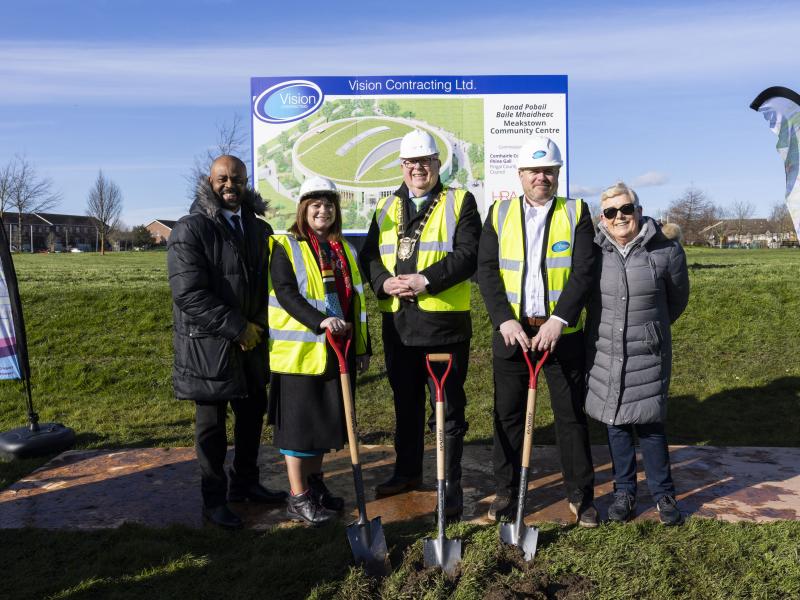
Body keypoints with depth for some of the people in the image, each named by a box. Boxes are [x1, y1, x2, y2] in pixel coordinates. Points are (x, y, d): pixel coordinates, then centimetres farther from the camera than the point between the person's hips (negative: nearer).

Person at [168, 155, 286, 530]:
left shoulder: (260, 229, 9)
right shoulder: (190, 229, -11)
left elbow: (269, 282, 14)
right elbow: (189, 294, -20)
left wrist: (258, 325, -2)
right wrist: (237, 328, -18)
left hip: (252, 341, 6)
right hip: (208, 344, -6)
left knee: (253, 412, 16)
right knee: (212, 423, 7)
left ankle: (245, 483, 35)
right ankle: (214, 499, 23)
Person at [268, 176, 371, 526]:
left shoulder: (345, 250, 13)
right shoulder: (285, 247, -5)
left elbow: (355, 301, 15)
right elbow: (286, 293, -16)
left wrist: (362, 347, 13)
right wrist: (320, 321, -30)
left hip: (337, 351, 6)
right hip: (300, 351, -6)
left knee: (325, 419, 15)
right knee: (298, 421, 1)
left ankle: (315, 484, 32)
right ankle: (298, 498, 13)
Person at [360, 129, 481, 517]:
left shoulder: (460, 202, 1)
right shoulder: (386, 208, 15)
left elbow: (467, 254, -11)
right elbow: (369, 255, 9)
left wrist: (426, 280, -21)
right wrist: (384, 282, -11)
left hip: (444, 321, -5)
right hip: (397, 321, 5)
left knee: (448, 407, 3)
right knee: (405, 402, 18)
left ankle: (451, 485, 16)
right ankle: (407, 470, 35)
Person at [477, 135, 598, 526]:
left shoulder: (576, 213, 2)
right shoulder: (499, 213, 6)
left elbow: (583, 272, -7)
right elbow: (486, 271, -1)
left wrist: (558, 321, -17)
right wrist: (505, 320, -12)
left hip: (562, 331, -1)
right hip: (511, 331, 1)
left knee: (571, 415, 8)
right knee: (508, 414, 9)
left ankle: (580, 493, 24)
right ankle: (505, 491, 24)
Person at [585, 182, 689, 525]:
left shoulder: (666, 251, -6)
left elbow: (678, 299, 10)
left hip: (647, 355, -2)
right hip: (604, 353, 2)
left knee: (649, 425, 4)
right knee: (616, 424, 11)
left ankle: (663, 494, 24)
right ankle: (624, 491, 27)